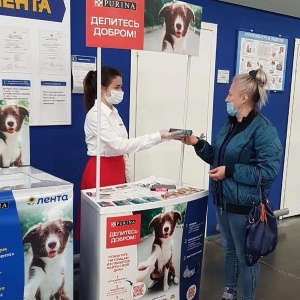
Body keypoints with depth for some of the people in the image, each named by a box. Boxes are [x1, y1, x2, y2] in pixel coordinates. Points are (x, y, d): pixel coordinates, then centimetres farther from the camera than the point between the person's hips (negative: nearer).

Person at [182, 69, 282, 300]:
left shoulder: (263, 129, -18)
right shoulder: (230, 124, 8)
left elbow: (269, 171, -24)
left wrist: (230, 171, -24)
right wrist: (198, 144, 1)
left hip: (244, 205, -8)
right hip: (223, 200, 8)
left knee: (246, 257, 9)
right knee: (229, 251, 23)